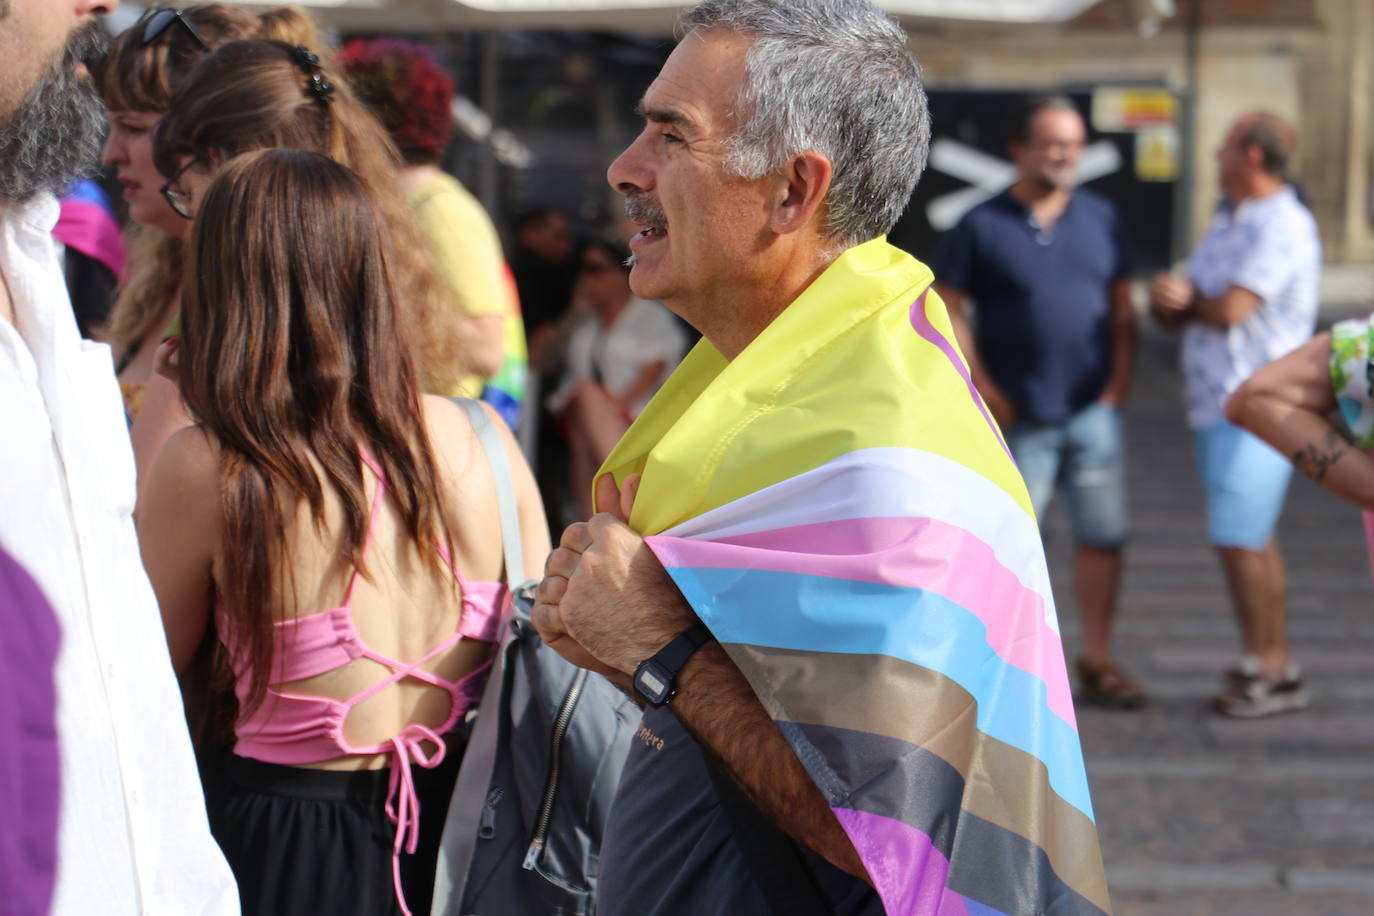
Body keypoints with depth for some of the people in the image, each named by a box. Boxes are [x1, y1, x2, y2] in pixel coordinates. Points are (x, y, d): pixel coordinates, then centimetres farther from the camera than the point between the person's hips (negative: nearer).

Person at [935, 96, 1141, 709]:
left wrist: (1116, 386, 1)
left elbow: (1122, 309, 11)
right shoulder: (982, 226, -3)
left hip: (1092, 412, 3)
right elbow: (947, 310, -3)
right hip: (1020, 419, -3)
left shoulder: (1100, 218, 8)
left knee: (1102, 537, 3)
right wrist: (984, 389, -8)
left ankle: (1098, 663, 14)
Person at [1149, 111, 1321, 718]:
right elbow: (1170, 310, 14)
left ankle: (1267, 671, -4)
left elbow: (1232, 310, -22)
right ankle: (1276, 665, 16)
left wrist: (1188, 300, 0)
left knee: (1239, 538, -11)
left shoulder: (1283, 226, -13)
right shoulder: (1227, 224, 17)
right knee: (1252, 539, 11)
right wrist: (1169, 296, -11)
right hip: (1218, 402, 9)